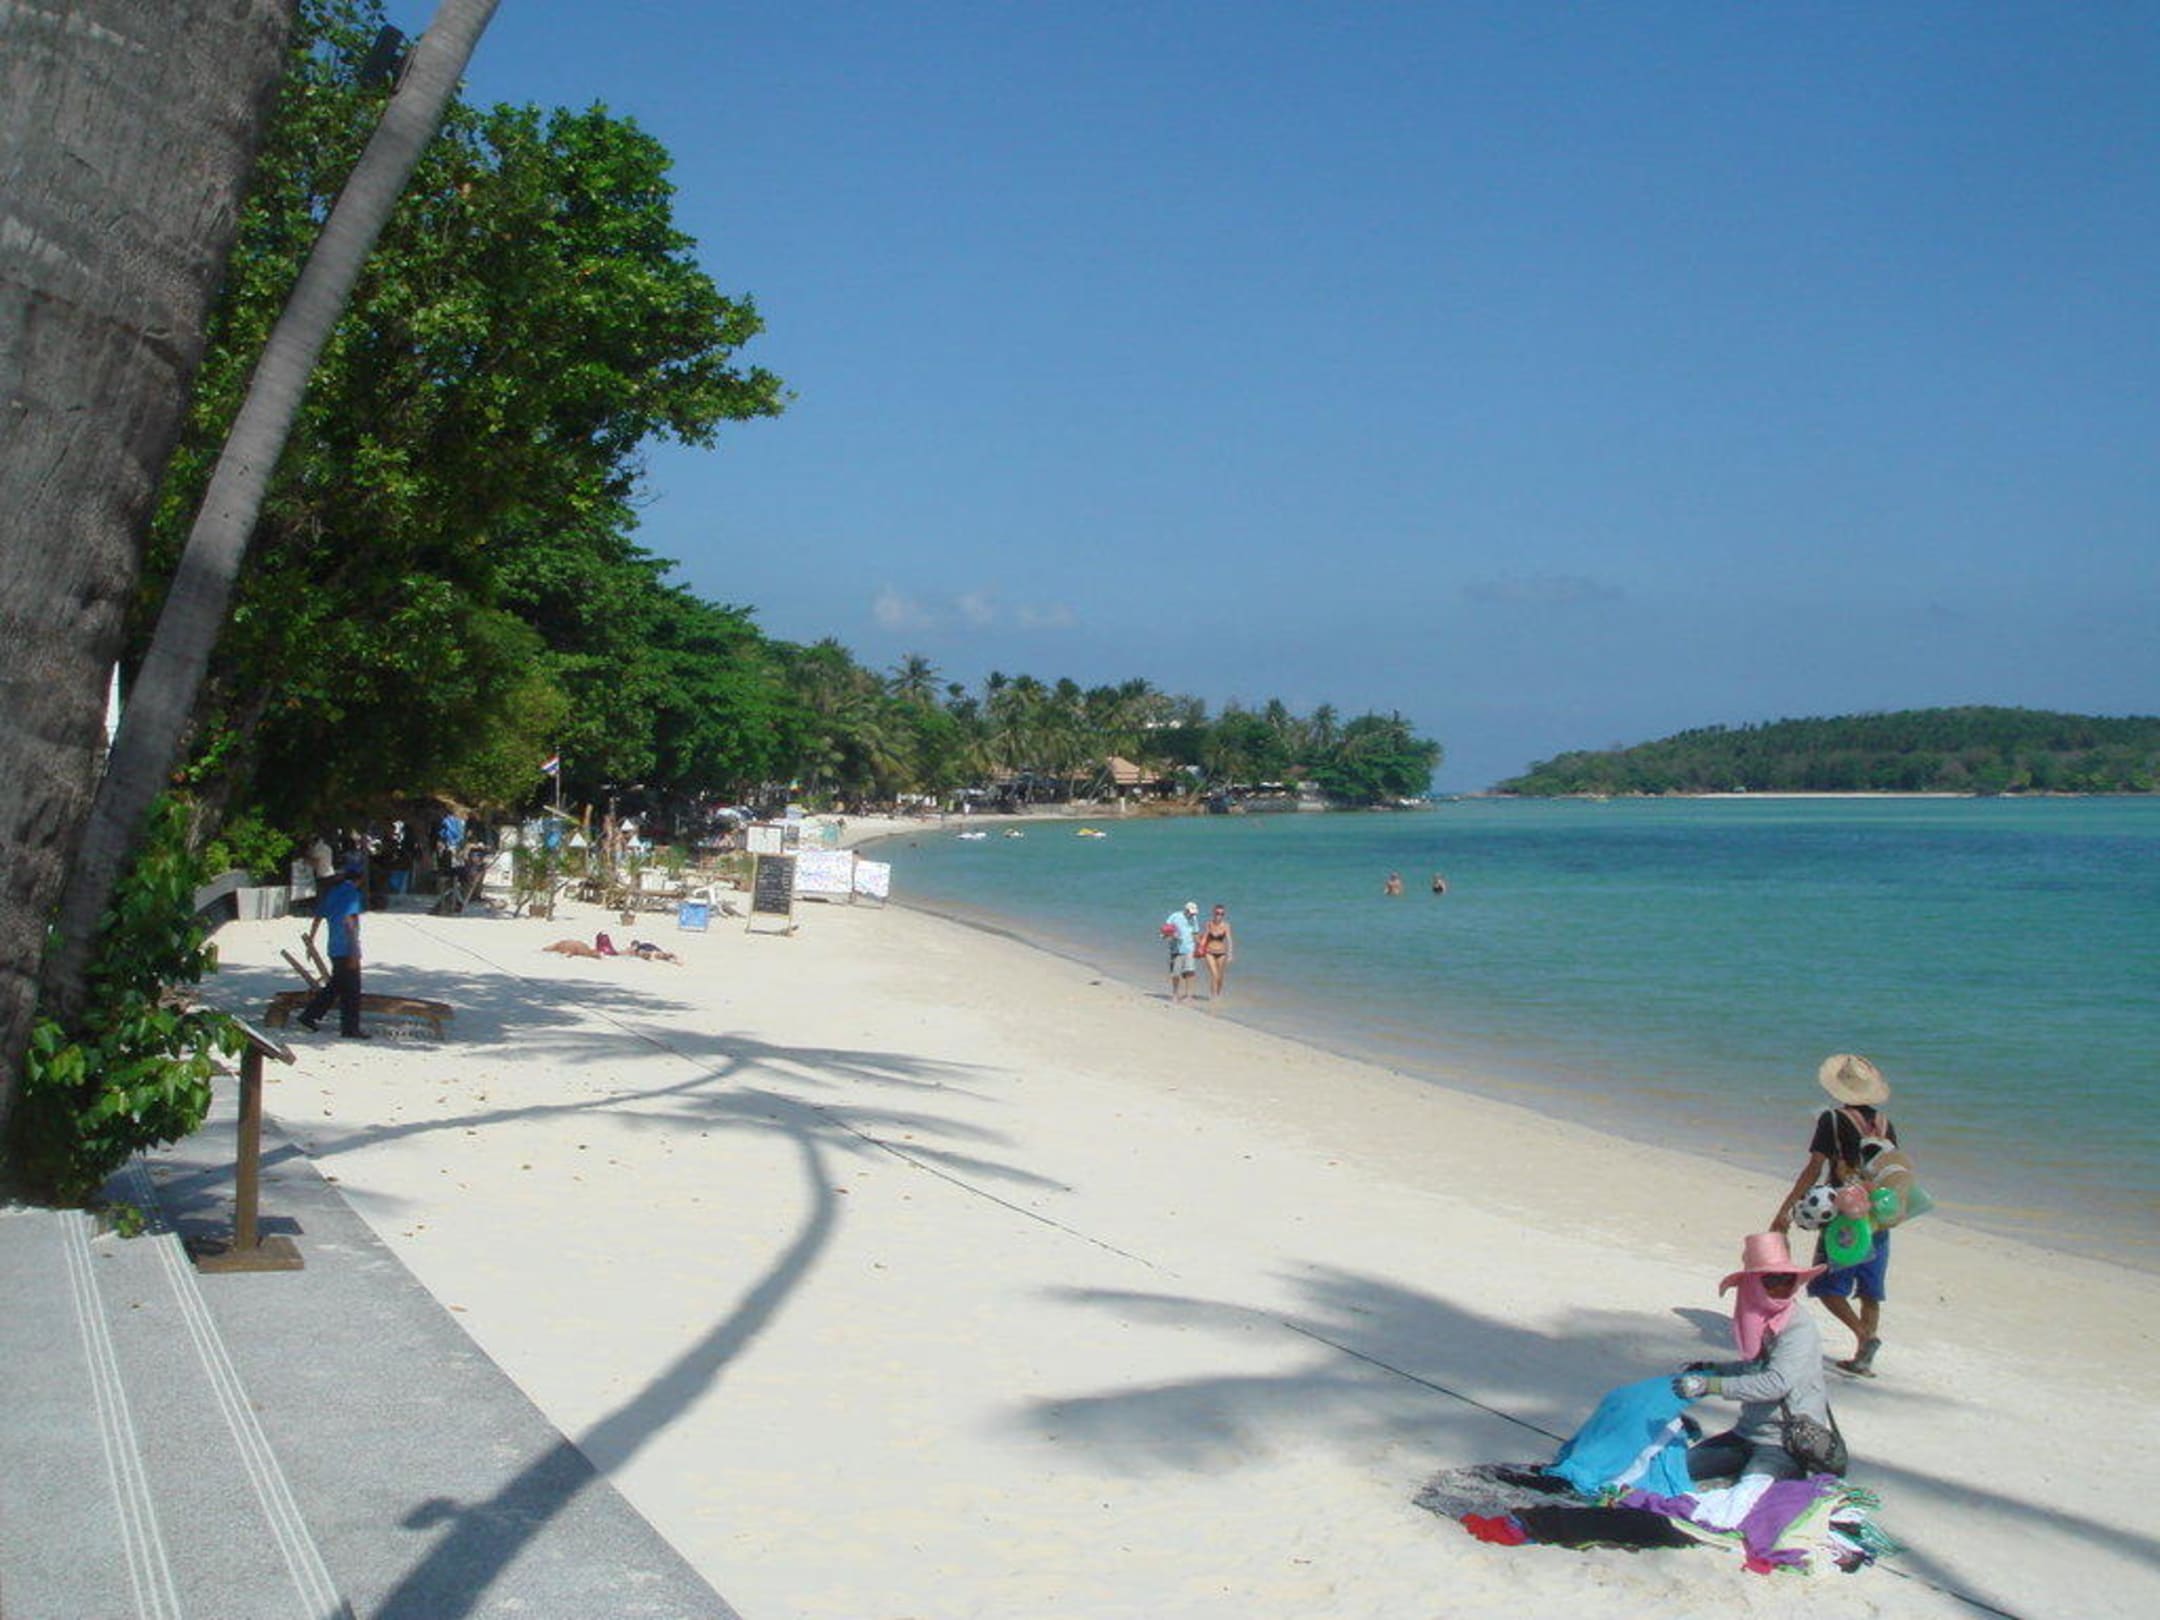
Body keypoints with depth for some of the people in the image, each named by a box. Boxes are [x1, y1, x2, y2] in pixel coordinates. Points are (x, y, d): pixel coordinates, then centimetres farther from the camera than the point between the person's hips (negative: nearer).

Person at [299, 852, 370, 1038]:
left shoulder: (332, 891, 11)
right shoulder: (352, 893, -14)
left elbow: (318, 918, 16)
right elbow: (349, 921, -22)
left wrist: (311, 941, 27)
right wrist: (354, 951, -22)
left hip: (334, 949, 8)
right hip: (347, 950, -8)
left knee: (335, 986, 19)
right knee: (351, 990, 1)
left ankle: (309, 1016, 19)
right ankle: (350, 1028, 5)